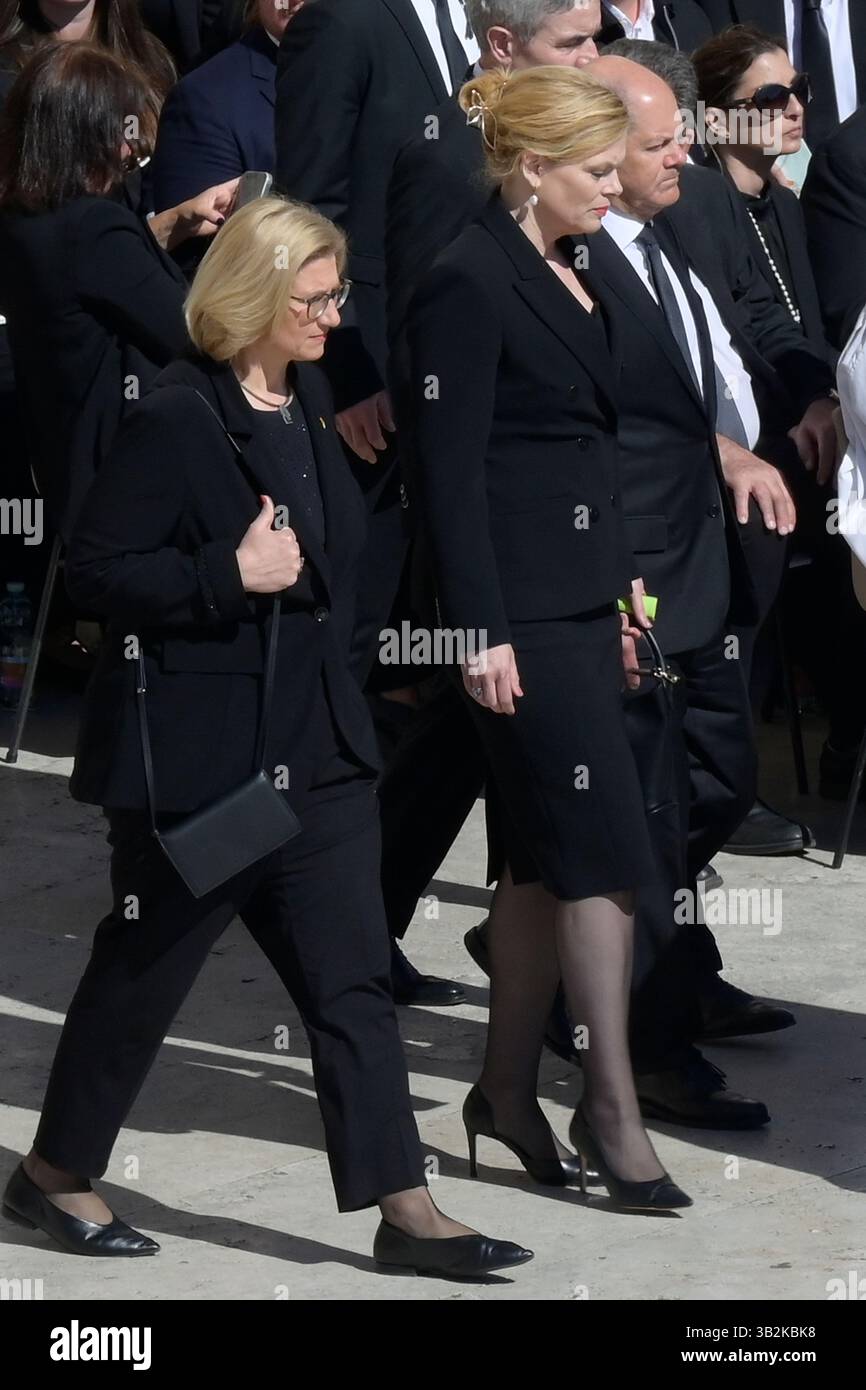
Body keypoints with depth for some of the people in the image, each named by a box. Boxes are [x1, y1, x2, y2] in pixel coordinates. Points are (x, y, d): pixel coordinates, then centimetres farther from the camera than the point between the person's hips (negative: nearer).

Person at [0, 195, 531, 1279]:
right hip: (196, 757, -8)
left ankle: (403, 1208, 4)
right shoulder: (177, 419, -16)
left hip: (314, 750, 8)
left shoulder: (307, 402, 10)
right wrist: (231, 576, -24)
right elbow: (94, 573, -18)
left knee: (352, 980, 4)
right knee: (143, 972, 7)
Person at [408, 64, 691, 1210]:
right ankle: (610, 1111, -3)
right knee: (605, 848, -9)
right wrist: (477, 633, -19)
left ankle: (508, 1091, 18)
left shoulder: (568, 277, 14)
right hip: (520, 611, -9)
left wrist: (619, 589, 18)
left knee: (542, 856, 11)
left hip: (579, 598, 9)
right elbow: (450, 468, -16)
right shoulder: (468, 283, -13)